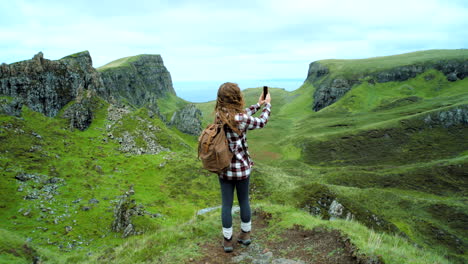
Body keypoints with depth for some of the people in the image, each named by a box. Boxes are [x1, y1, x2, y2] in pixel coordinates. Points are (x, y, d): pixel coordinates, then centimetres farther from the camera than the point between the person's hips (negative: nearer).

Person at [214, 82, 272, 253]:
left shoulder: (219, 115, -7)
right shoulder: (241, 119, -21)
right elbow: (261, 123, -3)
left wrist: (257, 105, 19)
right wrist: (267, 105, 14)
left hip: (224, 169, 3)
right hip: (242, 168, -3)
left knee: (226, 204, 11)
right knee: (244, 201, 17)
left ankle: (227, 240, 22)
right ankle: (245, 234, 35)